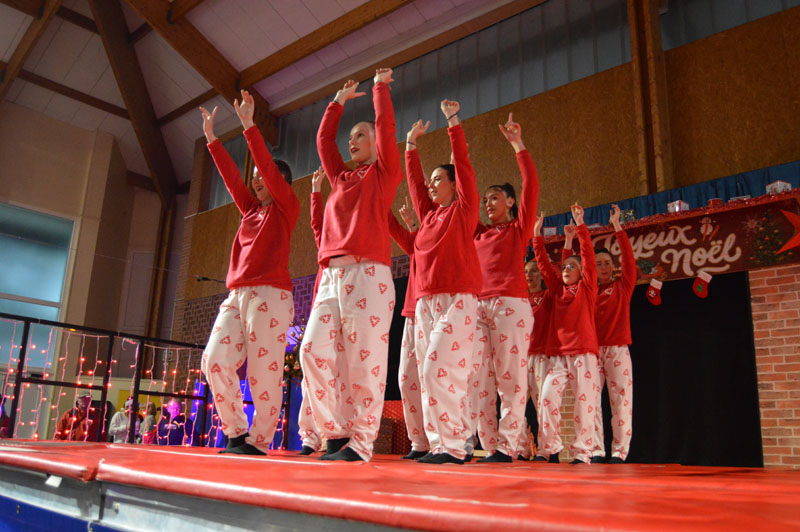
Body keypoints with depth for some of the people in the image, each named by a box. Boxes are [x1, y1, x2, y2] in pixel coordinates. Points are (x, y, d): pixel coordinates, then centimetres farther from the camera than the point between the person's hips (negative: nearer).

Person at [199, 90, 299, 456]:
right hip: (236, 295, 7)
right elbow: (231, 175, 23)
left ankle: (259, 441, 1)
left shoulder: (287, 206, 5)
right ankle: (237, 433, 7)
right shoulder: (251, 209, 23)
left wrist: (248, 124, -5)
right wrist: (211, 138, 21)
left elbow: (268, 168, -4)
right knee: (215, 361, -4)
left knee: (264, 372, -8)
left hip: (269, 295, -7)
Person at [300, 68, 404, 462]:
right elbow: (323, 140, 34)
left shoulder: (384, 172, 11)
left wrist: (380, 86, 19)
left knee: (365, 359, -9)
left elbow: (385, 125, 6)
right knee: (314, 350, -4)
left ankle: (360, 443, -3)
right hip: (332, 274, 6)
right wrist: (339, 101, 41)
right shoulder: (342, 177, 26)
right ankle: (338, 433, 5)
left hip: (367, 272, -6)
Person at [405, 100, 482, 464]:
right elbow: (413, 181, 26)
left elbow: (463, 163, 1)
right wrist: (411, 143, 27)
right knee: (428, 373, 3)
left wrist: (453, 121, 5)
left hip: (456, 299, -7)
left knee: (441, 370, -16)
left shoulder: (464, 209, 5)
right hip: (425, 301, 7)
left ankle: (453, 447, -11)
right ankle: (438, 445, 7)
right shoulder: (429, 214, 20)